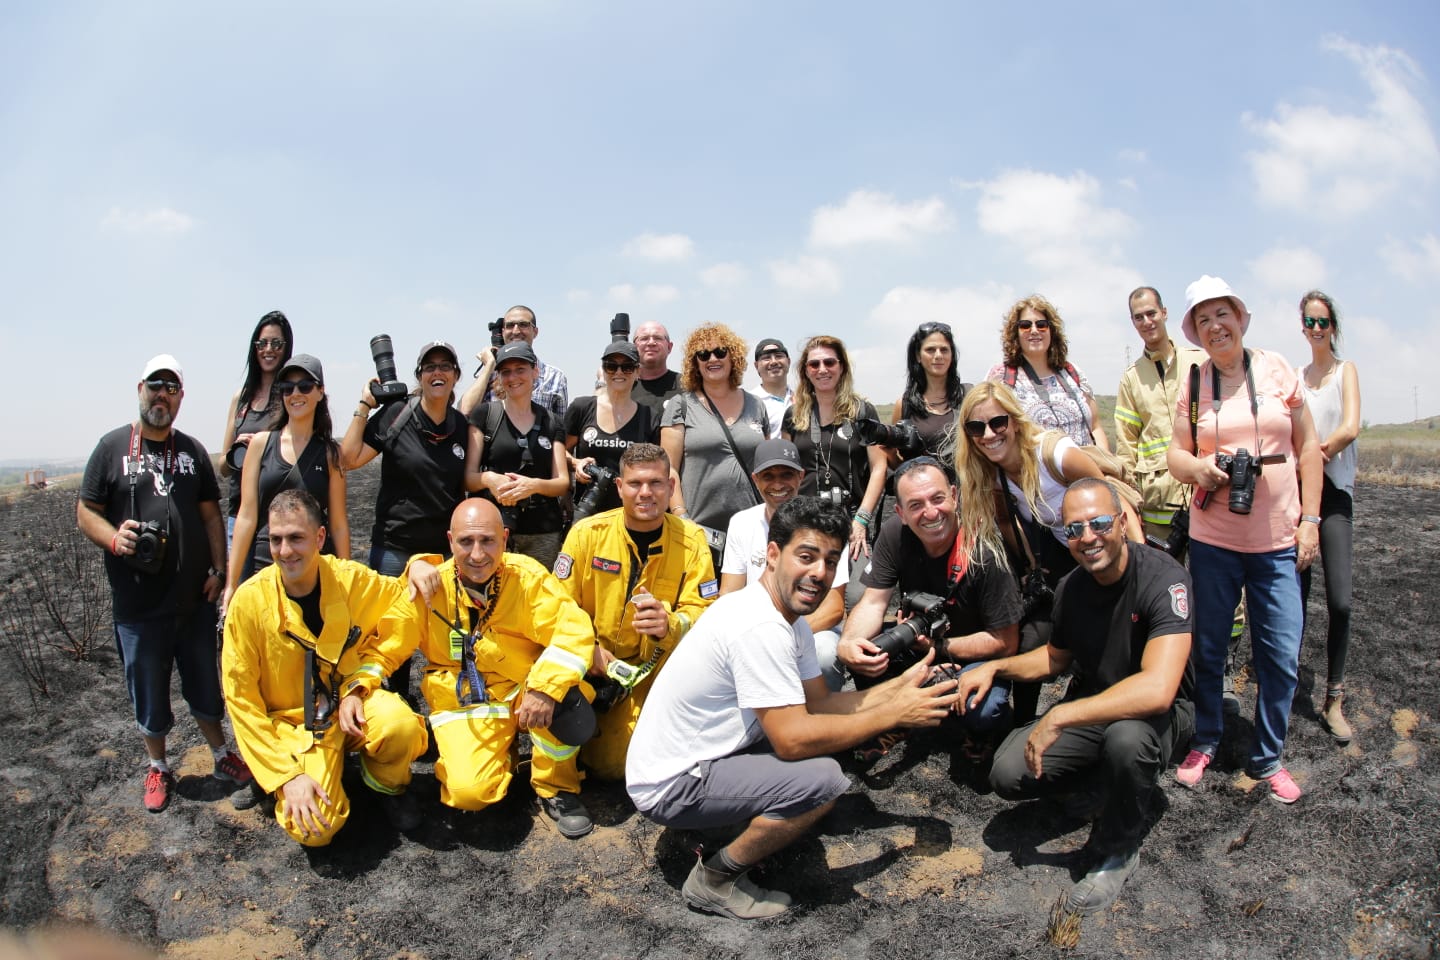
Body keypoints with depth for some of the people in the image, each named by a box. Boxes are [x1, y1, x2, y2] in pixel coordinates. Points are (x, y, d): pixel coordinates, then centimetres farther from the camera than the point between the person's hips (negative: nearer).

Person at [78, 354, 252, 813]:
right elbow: (86, 511, -1)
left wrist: (217, 570, 1)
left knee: (206, 685, 13)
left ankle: (222, 756, 29)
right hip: (138, 603, -2)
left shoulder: (193, 450, 8)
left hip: (195, 598, 2)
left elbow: (210, 515, 9)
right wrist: (113, 538, -21)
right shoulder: (112, 447, -1)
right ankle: (158, 768, 28)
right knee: (148, 690, 10)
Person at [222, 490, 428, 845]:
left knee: (403, 726, -32)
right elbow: (241, 698, -11)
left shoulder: (352, 579, -13)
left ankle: (386, 784, 4)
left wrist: (360, 683, -10)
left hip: (351, 702, 1)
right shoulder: (250, 600, -15)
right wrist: (286, 774, -16)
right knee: (314, 828, -22)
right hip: (293, 724, -1)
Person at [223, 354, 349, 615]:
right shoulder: (262, 443, 5)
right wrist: (231, 585, -1)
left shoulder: (330, 452, 5)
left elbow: (338, 523, 4)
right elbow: (247, 516, 2)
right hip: (262, 564, 1)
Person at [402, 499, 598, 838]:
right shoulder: (433, 585, -9)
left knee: (564, 695, -33)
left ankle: (556, 788, -3)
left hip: (523, 688, 0)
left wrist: (545, 688, -35)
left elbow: (575, 632, -22)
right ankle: (502, 756, 17)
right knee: (469, 792, -21)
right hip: (463, 702, 1)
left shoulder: (528, 576, -14)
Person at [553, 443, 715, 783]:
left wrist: (669, 625, -30)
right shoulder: (587, 532, -7)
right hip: (590, 664, -1)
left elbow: (703, 612, -8)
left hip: (658, 667, 1)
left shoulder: (691, 540, -5)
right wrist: (590, 650, -20)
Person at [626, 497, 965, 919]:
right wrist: (895, 713, -19)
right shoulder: (760, 627, -27)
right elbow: (794, 738, -27)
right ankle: (714, 880, -4)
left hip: (704, 754, 10)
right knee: (823, 778, -23)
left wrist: (900, 686, -1)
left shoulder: (789, 619, 5)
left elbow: (817, 703, 8)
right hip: (669, 787, -9)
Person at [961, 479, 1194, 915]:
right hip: (1088, 707, 5)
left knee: (1126, 738, -40)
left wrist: (1058, 718, -34)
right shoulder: (1070, 588, -5)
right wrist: (995, 667, -2)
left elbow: (1157, 690, -38)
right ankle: (1105, 769, 15)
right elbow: (1056, 657, 16)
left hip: (1158, 711, -5)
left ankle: (1118, 851, -10)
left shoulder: (1164, 580, -25)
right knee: (1008, 775, -15)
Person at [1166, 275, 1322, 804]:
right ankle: (1205, 740, 28)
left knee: (1282, 657, 2)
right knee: (1207, 648, 8)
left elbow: (1308, 447, 5)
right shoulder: (1192, 385, 3)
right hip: (1212, 538, 0)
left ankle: (1267, 758, 20)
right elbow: (1175, 452, 5)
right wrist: (1195, 467, -18)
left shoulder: (1276, 369, 3)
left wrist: (1310, 518, 0)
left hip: (1278, 541, 0)